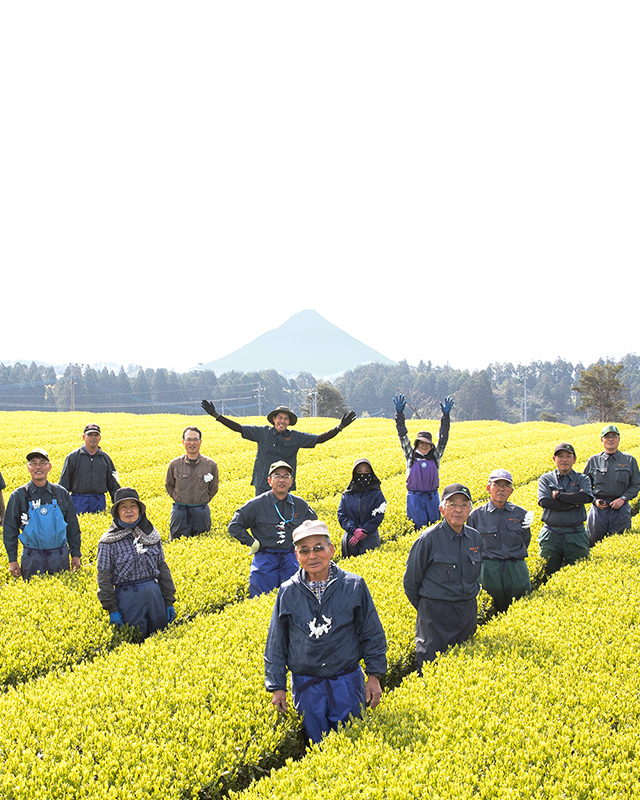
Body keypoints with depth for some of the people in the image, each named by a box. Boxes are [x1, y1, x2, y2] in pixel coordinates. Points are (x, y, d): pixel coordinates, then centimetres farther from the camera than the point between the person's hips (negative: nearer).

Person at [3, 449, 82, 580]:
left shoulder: (61, 493, 6)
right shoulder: (19, 495, 2)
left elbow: (72, 525, 11)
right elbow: (10, 528, 5)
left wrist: (76, 554, 8)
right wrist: (12, 560, 0)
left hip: (59, 557, 1)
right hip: (32, 558, -1)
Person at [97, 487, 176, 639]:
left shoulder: (151, 534, 8)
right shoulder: (109, 541, -4)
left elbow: (162, 568, 11)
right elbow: (104, 577, -3)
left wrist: (169, 602, 9)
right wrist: (112, 609, -8)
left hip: (154, 593, 4)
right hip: (127, 596, -4)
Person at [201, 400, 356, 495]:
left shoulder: (296, 437, 4)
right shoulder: (263, 432, 3)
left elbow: (319, 439, 5)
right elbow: (238, 428, 4)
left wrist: (339, 427, -4)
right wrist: (216, 415, -2)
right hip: (263, 485, 0)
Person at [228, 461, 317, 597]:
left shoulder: (300, 505, 4)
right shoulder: (257, 504, -6)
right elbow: (234, 526, -3)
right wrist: (252, 543, -6)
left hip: (290, 559, 3)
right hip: (265, 558, -3)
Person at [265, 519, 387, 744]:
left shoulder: (354, 586, -5)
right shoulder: (287, 593, -3)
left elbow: (372, 634, 3)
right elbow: (276, 643, 5)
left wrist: (375, 675, -1)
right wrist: (277, 686, 4)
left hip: (347, 682, -1)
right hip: (306, 687, 1)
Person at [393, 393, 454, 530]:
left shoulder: (435, 456, 7)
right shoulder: (411, 455, 5)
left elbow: (443, 437, 1)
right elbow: (403, 436, 0)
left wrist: (446, 415, -8)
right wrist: (399, 412, -8)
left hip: (432, 496, 2)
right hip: (414, 497, -2)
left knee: (434, 525, 7)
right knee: (418, 526, 0)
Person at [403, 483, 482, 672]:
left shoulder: (475, 537, 3)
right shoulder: (429, 539, -12)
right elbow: (411, 580, -3)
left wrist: (469, 600, 16)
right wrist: (425, 609, 4)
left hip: (468, 612, 5)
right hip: (436, 614, -5)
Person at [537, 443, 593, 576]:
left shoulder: (582, 479, 7)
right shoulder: (546, 479, 5)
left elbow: (585, 497, -16)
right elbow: (545, 502, -13)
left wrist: (557, 495, -12)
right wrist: (574, 502, -13)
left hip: (576, 535, 0)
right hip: (551, 535, 0)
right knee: (549, 574, 7)